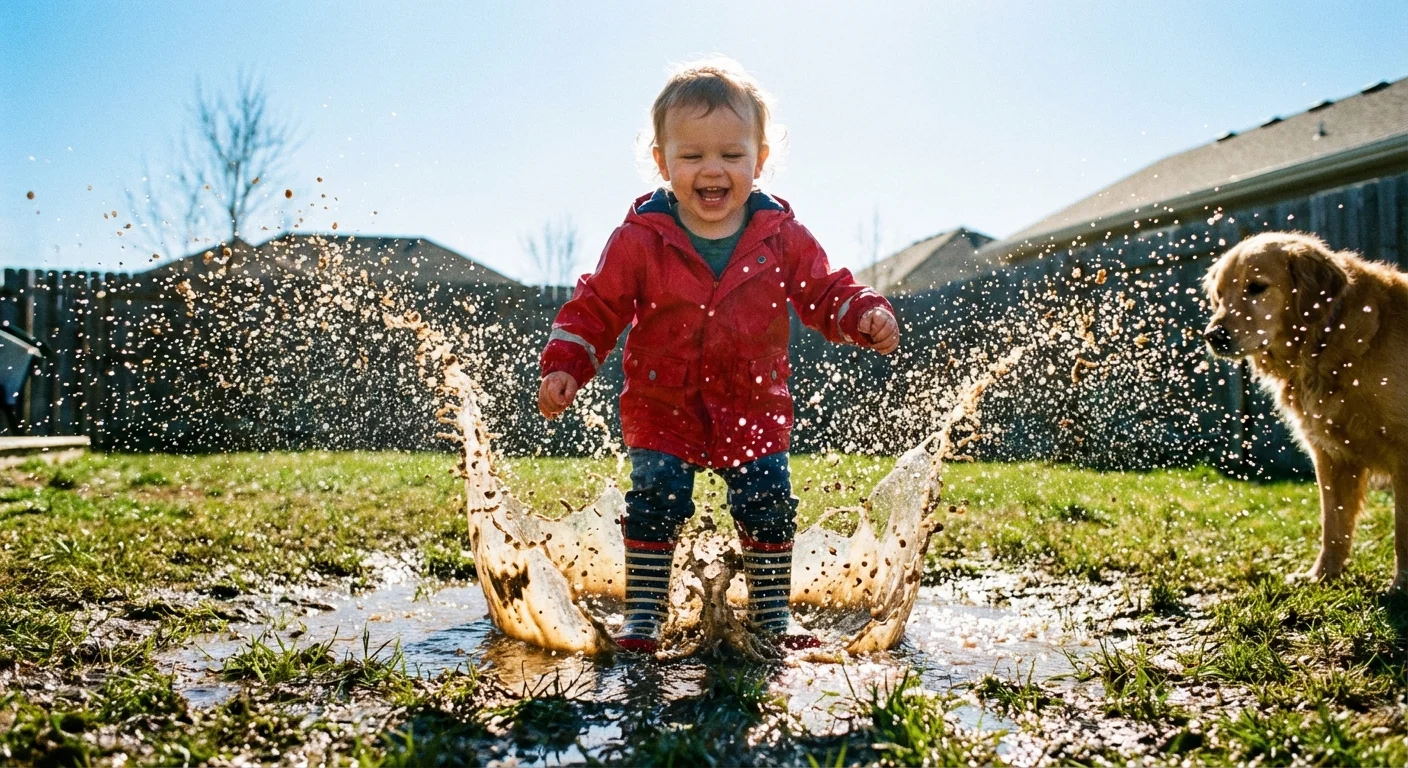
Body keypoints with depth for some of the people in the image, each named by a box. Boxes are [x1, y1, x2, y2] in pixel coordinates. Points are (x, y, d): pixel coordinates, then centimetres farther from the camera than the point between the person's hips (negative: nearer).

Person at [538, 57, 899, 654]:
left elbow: (826, 292, 3)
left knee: (769, 504, 1)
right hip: (663, 408, -1)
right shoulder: (639, 240, -10)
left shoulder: (783, 238, -5)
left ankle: (772, 612, 20)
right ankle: (643, 615, 7)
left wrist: (865, 316, -17)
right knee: (656, 501, -9)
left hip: (754, 408, 2)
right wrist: (564, 367, -15)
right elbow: (595, 308, -4)